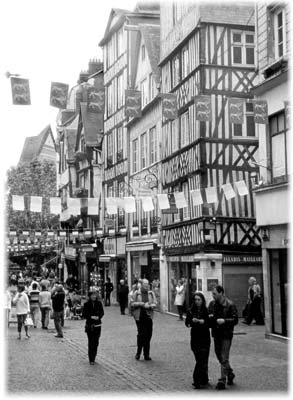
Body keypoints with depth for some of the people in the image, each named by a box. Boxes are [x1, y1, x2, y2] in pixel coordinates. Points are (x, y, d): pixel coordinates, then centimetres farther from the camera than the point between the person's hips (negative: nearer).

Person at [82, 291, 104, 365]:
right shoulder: (86, 304, -4)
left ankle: (93, 358, 18)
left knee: (96, 342, 5)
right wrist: (91, 317, -17)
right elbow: (84, 315, -3)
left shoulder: (99, 303, 2)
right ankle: (91, 360, 1)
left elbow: (102, 313, 6)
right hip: (89, 325, -2)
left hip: (97, 325, 2)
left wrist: (98, 317, -13)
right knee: (91, 343, -4)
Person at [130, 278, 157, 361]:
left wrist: (149, 306, -12)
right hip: (139, 316, -3)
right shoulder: (136, 293, 1)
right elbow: (132, 303, -1)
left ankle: (146, 354, 12)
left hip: (148, 316, 3)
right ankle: (138, 352, 8)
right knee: (141, 334, -9)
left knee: (148, 335, 2)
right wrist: (141, 304, -12)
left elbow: (155, 303, 7)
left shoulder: (151, 293, 10)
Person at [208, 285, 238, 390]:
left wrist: (224, 321, -25)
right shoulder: (212, 304, 5)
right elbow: (208, 316, 17)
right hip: (216, 334, 6)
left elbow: (235, 320, -12)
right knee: (219, 356, 15)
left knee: (224, 358, -6)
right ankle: (230, 373, 36)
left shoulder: (230, 305, -11)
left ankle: (222, 380, -3)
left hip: (226, 335, -6)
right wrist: (209, 317, -6)